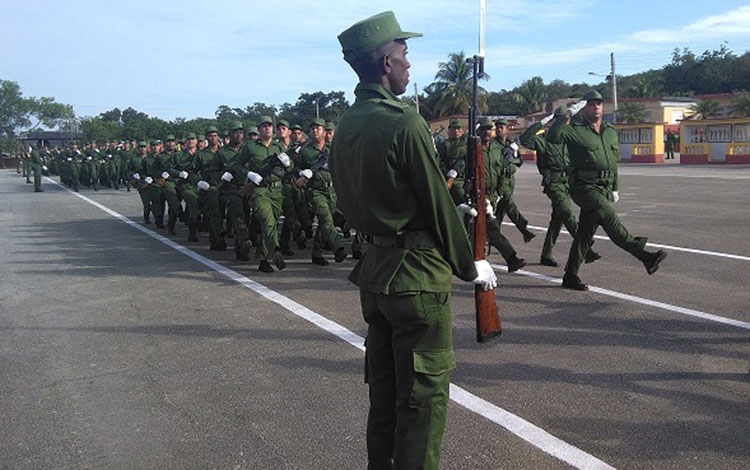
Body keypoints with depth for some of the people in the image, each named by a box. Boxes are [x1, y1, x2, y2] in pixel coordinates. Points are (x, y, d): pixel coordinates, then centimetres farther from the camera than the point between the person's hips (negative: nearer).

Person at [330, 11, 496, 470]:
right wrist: (470, 266, -3)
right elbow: (438, 202, -15)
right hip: (417, 275, -8)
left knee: (384, 388, 19)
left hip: (373, 270, 9)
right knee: (425, 393, 3)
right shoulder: (405, 121, -18)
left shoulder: (346, 126, 8)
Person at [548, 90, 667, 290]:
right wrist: (568, 115, -22)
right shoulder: (575, 129, -4)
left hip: (604, 189, 7)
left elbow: (614, 162, 24)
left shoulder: (611, 132, 17)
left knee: (586, 233, 8)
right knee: (610, 219, -24)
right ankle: (644, 256, -31)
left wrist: (614, 188, 23)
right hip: (585, 187, -7)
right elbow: (553, 136, -23)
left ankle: (570, 276, 15)